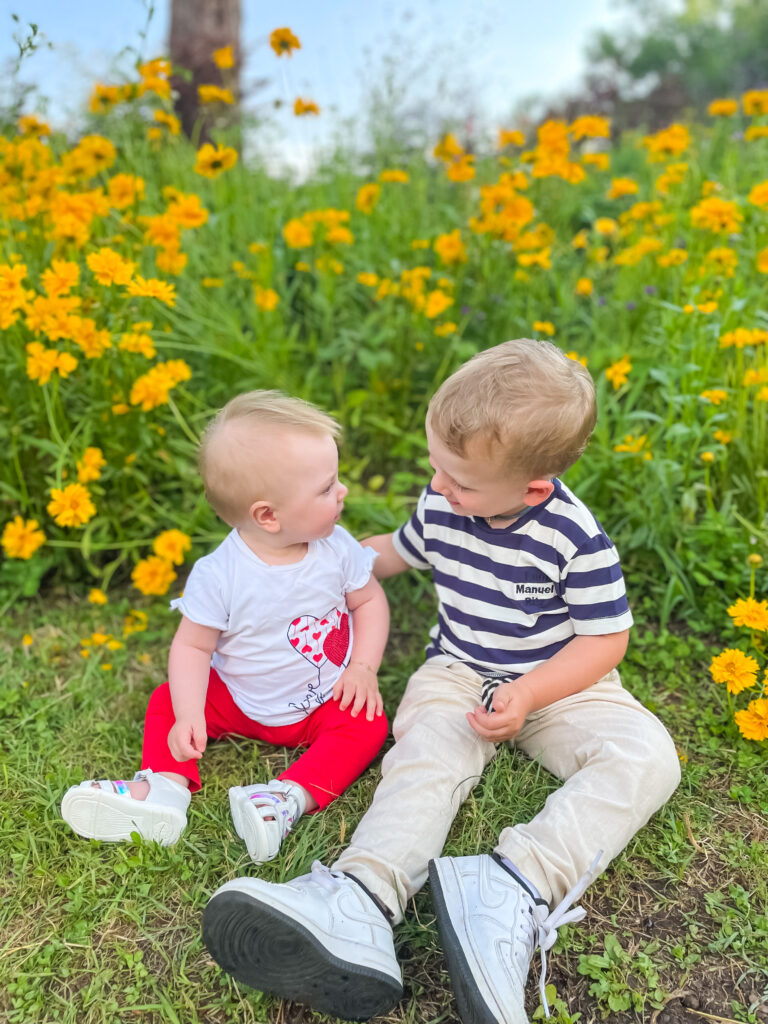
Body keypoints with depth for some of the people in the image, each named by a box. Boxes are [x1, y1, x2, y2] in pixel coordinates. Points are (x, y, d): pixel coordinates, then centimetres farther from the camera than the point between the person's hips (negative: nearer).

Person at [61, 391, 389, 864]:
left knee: (368, 723, -23)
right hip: (238, 699, 0)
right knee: (168, 700, -10)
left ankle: (291, 797, -31)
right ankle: (164, 785, -17)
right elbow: (193, 645, -17)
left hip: (325, 701, 1)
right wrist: (189, 714, -29)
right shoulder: (219, 574, -24)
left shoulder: (337, 549, -16)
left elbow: (370, 600, -3)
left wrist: (364, 668, -14)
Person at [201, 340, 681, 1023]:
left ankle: (519, 883, -44)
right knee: (426, 753, -29)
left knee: (647, 756, -27)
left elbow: (605, 639, -11)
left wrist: (529, 692, -23)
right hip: (458, 674, 2)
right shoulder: (441, 507, -4)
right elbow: (398, 553, 18)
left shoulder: (576, 537, -19)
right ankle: (362, 903, -50)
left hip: (559, 684, -2)